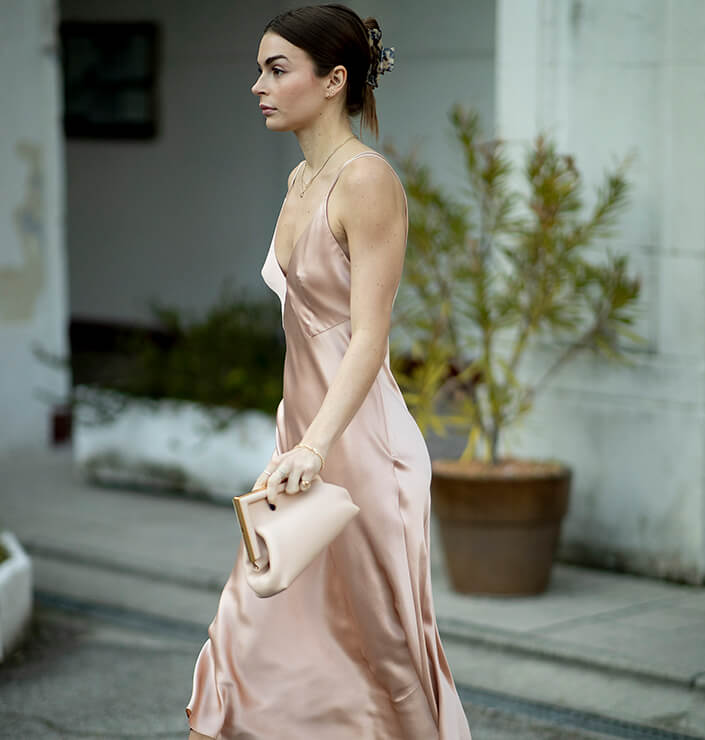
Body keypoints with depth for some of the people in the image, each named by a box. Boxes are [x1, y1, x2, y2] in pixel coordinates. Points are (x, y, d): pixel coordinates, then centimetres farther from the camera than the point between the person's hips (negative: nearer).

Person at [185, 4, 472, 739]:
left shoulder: (366, 180, -15)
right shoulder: (301, 179, 12)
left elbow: (368, 335, -22)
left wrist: (314, 445, -33)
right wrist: (295, 438, 19)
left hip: (357, 441, -8)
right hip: (303, 425, 9)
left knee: (374, 641, 3)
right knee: (254, 629, 7)